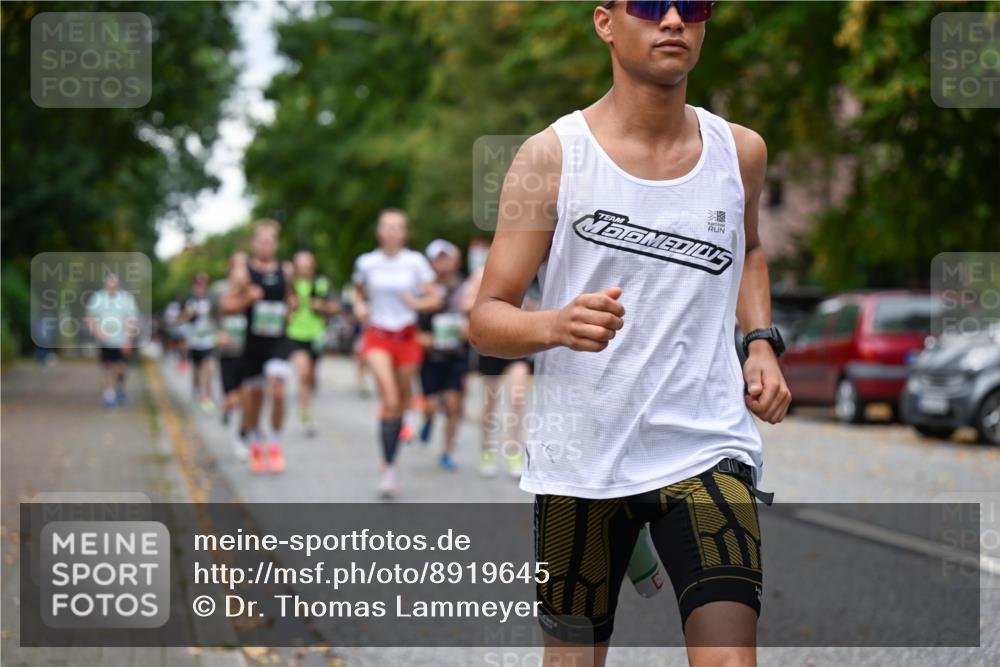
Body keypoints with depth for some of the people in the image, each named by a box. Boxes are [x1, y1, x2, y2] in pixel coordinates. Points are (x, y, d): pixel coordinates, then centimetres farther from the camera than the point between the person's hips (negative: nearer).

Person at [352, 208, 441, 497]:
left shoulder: (415, 262, -2)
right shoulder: (366, 263, 1)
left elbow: (434, 299, 1)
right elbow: (358, 291, 20)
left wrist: (416, 303, -18)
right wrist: (360, 307, -1)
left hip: (407, 337, 2)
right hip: (377, 336, -2)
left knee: (402, 401, 10)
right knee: (390, 399, -21)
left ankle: (391, 464, 29)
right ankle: (388, 469, -20)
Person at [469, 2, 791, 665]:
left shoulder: (740, 151, 5)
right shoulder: (551, 156, -6)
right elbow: (487, 319, -6)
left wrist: (762, 343, 10)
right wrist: (555, 325, -28)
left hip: (707, 448, 1)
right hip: (579, 456, -1)